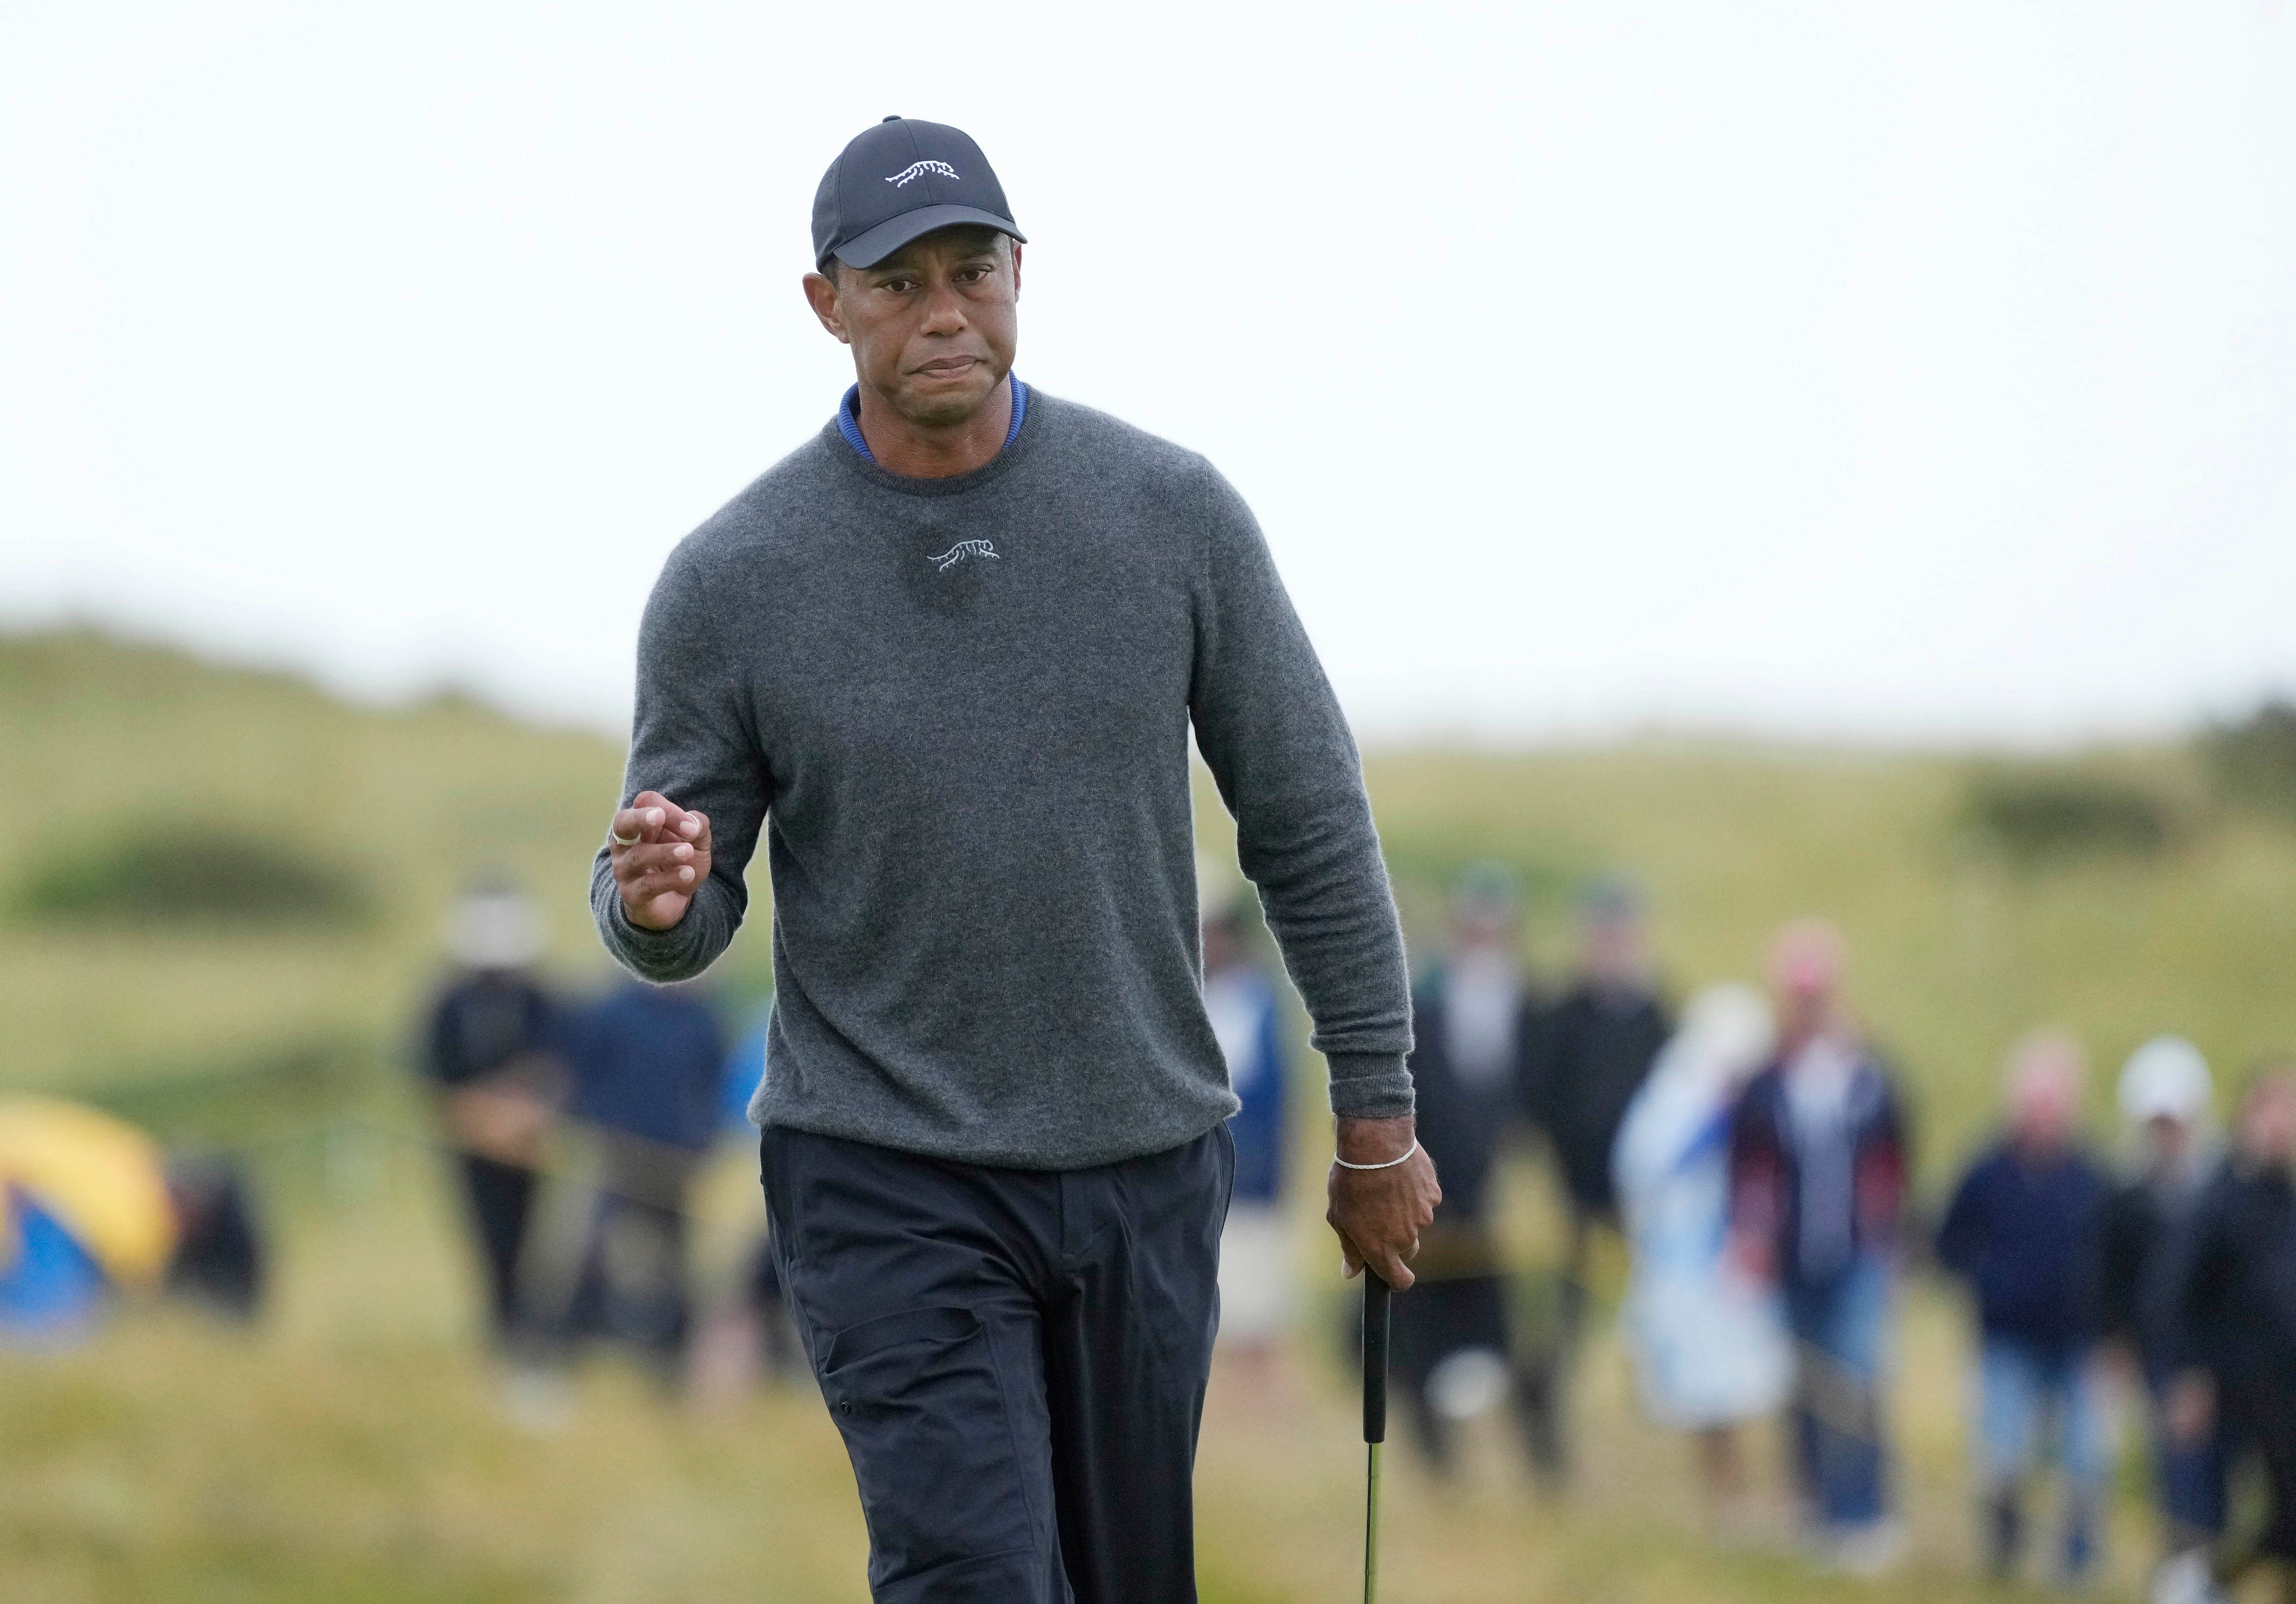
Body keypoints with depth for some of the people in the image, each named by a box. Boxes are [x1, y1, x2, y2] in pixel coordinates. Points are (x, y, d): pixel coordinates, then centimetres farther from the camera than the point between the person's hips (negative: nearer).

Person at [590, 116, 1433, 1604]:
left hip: (1149, 1165, 3)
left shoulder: (1175, 515, -3)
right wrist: (657, 901, -25)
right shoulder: (730, 581, -7)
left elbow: (1309, 822, 5)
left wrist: (1379, 1120, 7)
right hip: (889, 1185, -3)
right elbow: (683, 923, 1)